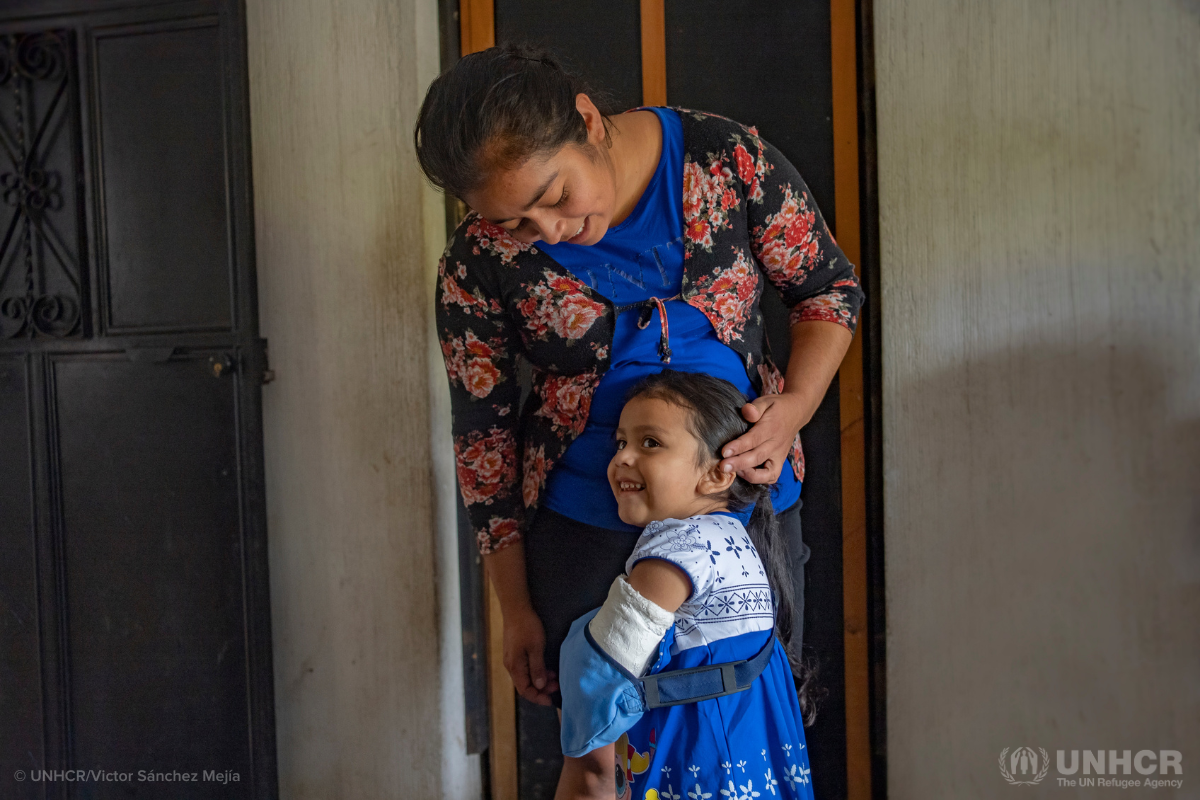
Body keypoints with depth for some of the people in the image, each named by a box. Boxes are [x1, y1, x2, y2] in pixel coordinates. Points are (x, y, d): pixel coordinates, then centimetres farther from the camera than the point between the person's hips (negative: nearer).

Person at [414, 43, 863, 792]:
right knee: (595, 749, 7)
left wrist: (796, 406, -16)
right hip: (586, 526, 0)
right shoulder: (479, 265, -12)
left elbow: (830, 285, 1)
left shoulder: (727, 160, -13)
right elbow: (485, 432, -2)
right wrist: (516, 608, 1)